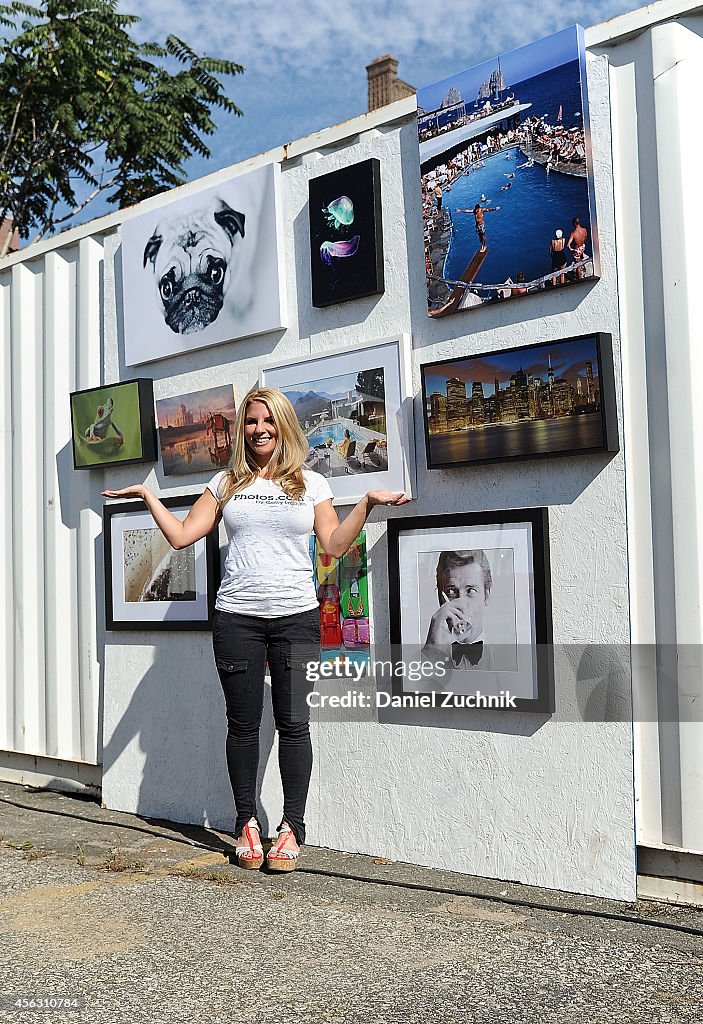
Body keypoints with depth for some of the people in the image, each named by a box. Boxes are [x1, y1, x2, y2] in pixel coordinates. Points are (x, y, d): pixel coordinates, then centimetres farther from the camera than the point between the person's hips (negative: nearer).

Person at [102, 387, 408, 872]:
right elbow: (181, 535, 10)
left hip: (296, 618, -1)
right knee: (243, 724, 6)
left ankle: (292, 828, 10)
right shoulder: (227, 483, 11)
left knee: (293, 723, -1)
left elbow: (335, 545, 3)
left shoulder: (311, 484, 9)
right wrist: (146, 494, 7)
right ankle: (247, 823, 19)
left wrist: (368, 503, -4)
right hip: (237, 618, 1)